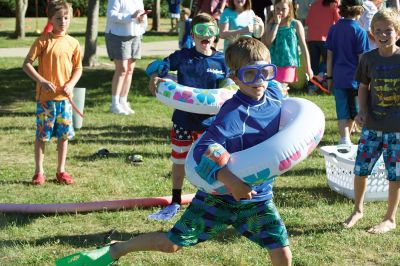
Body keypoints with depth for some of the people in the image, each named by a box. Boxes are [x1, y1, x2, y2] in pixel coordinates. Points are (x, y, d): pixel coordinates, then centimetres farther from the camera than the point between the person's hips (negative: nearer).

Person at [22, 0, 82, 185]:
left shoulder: (73, 43, 4)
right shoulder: (43, 41, -7)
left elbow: (78, 68, 11)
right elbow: (27, 64, -7)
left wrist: (71, 84, -6)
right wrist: (41, 81, -17)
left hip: (64, 97, 3)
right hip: (45, 96, -3)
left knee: (64, 135, 8)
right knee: (42, 135, 2)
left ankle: (61, 170, 19)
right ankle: (39, 172, 11)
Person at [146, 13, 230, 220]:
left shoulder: (221, 61, -3)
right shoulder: (183, 57, -5)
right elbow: (157, 65, -8)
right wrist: (154, 77, -28)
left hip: (209, 120, -1)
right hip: (183, 118, 1)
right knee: (179, 162, 14)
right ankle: (175, 203, 31)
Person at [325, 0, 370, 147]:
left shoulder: (334, 29, 4)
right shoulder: (359, 31, -9)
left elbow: (329, 56, 6)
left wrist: (329, 77, 13)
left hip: (338, 78, 3)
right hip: (354, 78, -3)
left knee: (342, 112, 3)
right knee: (353, 112, 14)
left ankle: (344, 139, -9)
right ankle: (346, 139, 25)